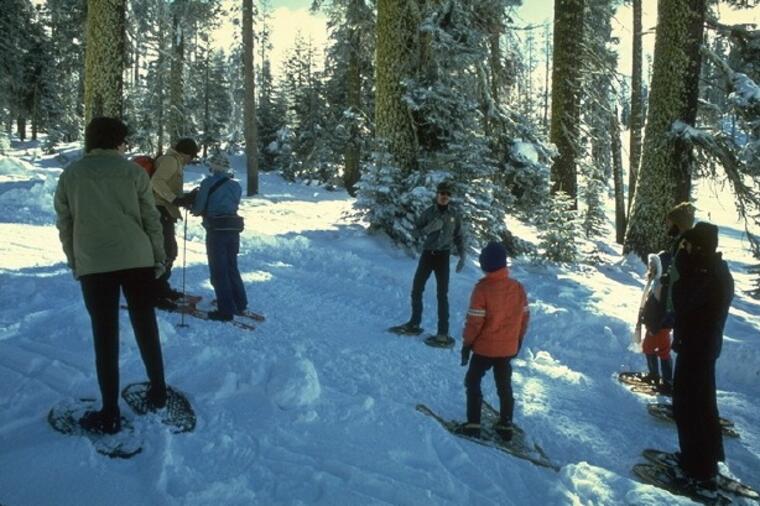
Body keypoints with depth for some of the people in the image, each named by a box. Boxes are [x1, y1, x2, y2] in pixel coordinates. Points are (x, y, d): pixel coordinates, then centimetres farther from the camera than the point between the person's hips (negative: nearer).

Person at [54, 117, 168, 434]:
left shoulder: (70, 174, 6)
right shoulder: (133, 170, 3)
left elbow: (64, 224, 8)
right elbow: (150, 218, 2)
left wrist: (74, 262, 18)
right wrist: (159, 257, 10)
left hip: (92, 264, 0)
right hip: (136, 259, 0)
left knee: (105, 335, 4)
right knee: (146, 327, 13)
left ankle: (110, 413, 9)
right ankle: (158, 392, 25)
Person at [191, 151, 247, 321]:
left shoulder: (208, 183, -7)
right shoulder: (236, 186, 10)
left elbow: (198, 208, -9)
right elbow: (234, 205, 9)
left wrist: (197, 210, 15)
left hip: (216, 230, -6)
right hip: (234, 229, 6)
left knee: (218, 271, 1)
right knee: (232, 268, 19)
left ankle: (226, 310, 1)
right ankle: (239, 304, 26)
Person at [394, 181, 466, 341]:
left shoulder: (455, 213, -1)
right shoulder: (429, 212, -1)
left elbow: (459, 236, 8)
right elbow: (417, 229, 3)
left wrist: (462, 257, 3)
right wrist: (430, 228, -16)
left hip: (443, 256, -2)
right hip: (427, 253, 2)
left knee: (442, 294, -5)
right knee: (416, 289, 6)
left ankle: (443, 331, 2)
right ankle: (414, 323, 23)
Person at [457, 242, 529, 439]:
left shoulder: (482, 288, -21)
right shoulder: (518, 287, -5)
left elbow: (474, 321, -18)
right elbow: (524, 316, 5)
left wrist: (466, 344, -5)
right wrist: (518, 340, 18)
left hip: (484, 348, -5)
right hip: (508, 348, 5)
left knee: (473, 382, 13)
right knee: (504, 385, 19)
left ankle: (473, 424, 11)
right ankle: (506, 425, 26)